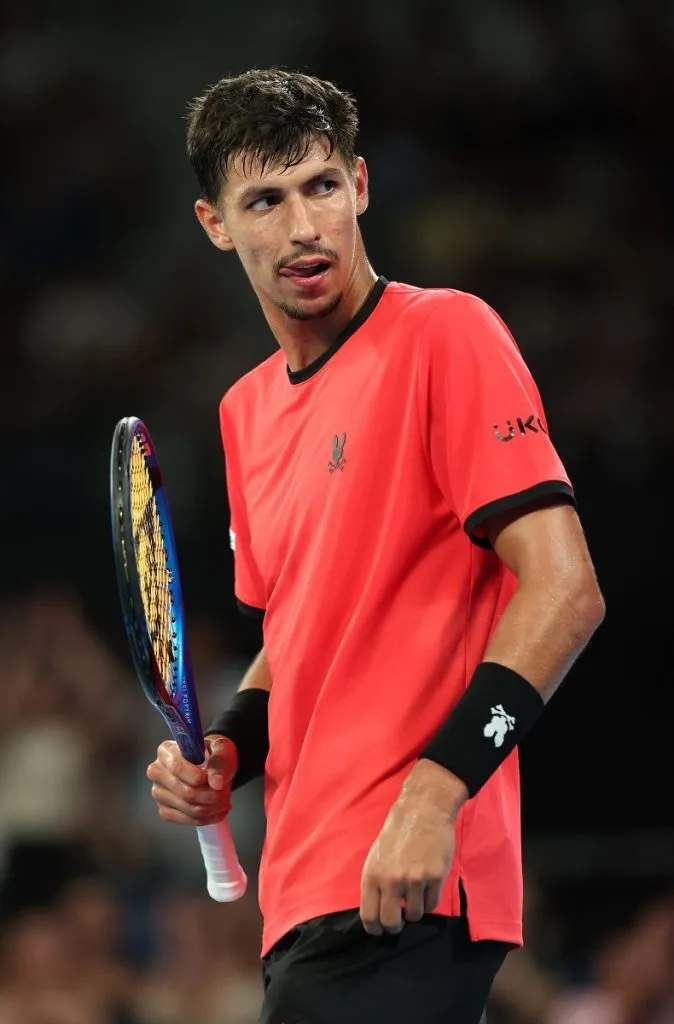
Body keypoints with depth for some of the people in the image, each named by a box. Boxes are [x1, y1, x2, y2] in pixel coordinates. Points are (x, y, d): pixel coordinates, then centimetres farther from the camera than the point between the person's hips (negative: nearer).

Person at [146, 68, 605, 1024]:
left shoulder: (445, 335, -7)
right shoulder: (247, 409, 16)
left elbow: (563, 591, -14)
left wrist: (436, 790, -22)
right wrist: (229, 748, 8)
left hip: (404, 890, -7)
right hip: (308, 894, 8)